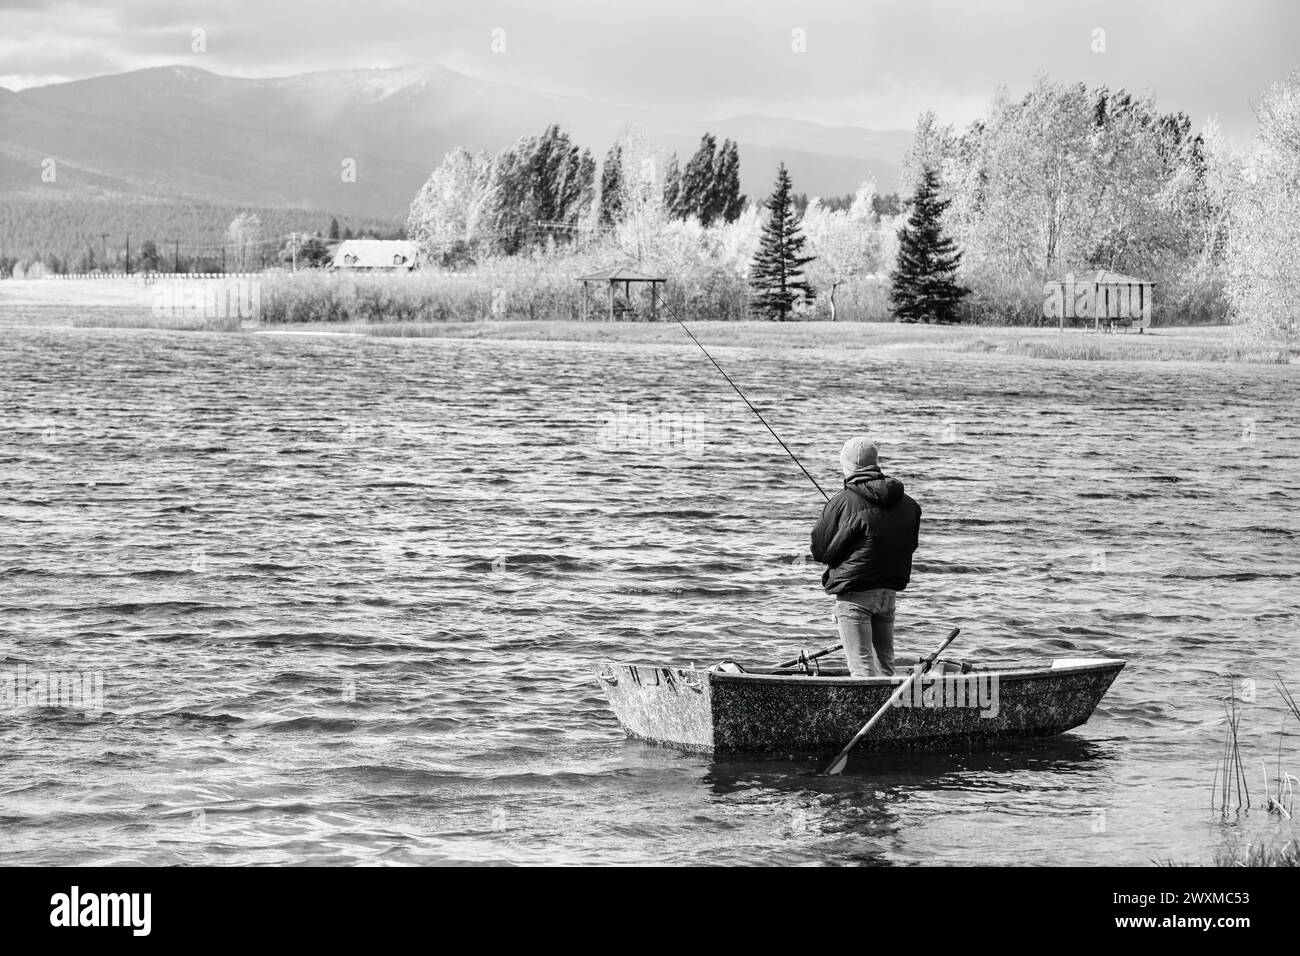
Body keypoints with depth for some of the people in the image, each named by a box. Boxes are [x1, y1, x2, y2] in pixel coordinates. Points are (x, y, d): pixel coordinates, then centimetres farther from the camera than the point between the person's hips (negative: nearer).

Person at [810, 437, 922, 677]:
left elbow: (819, 550, -4)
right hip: (890, 592, 6)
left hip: (855, 592, -6)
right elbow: (911, 545, 14)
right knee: (884, 660, 18)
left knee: (861, 665, -5)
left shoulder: (843, 502, -13)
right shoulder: (908, 504, 2)